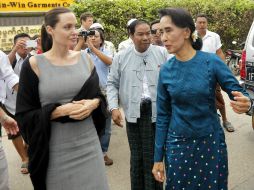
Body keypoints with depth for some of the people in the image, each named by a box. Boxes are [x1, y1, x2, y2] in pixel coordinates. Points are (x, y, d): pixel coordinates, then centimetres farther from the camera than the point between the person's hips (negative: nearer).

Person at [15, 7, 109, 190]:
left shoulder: (85, 58, 3)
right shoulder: (34, 64, -7)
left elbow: (99, 95, 12)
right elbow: (24, 115, -6)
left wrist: (93, 103, -11)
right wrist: (60, 110, -18)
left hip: (89, 144, 3)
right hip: (55, 150, -3)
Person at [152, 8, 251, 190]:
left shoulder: (211, 61, -13)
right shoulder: (166, 70, -5)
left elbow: (240, 94, -8)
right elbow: (162, 115, 0)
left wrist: (245, 104, -33)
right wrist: (158, 157, 1)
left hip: (210, 142, -1)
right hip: (177, 145, 2)